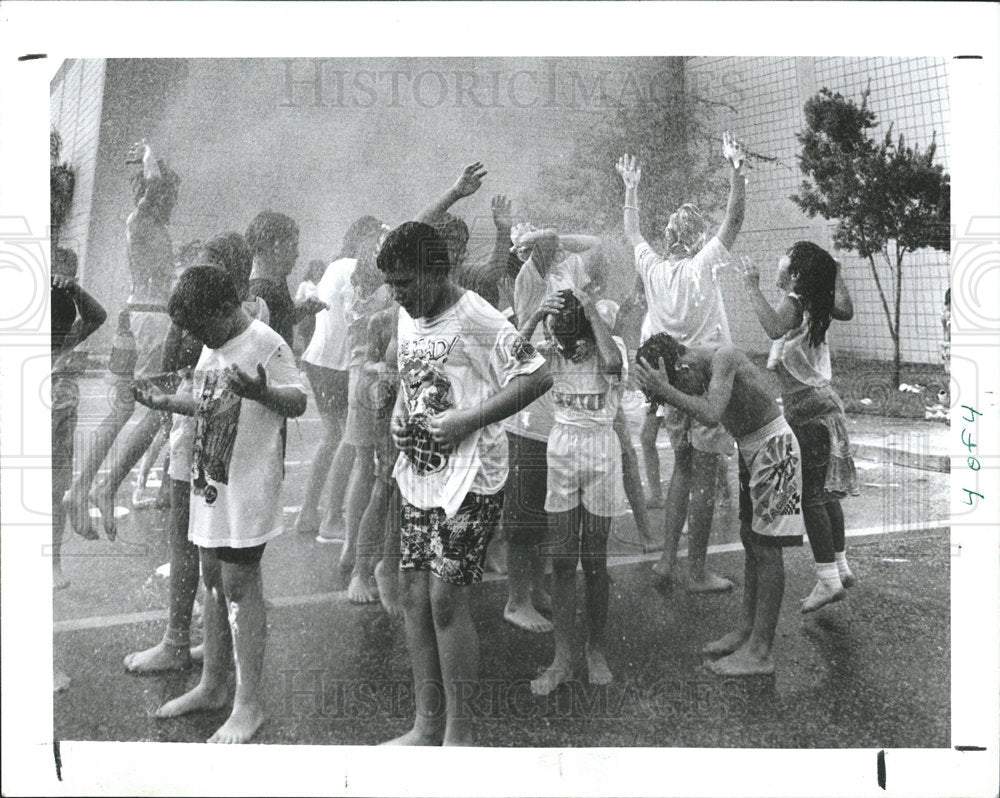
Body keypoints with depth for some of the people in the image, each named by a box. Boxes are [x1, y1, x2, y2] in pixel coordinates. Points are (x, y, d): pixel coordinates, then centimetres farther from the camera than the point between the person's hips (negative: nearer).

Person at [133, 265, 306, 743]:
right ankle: (212, 686, 28)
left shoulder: (267, 344, -13)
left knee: (239, 584, -5)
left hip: (247, 488, -8)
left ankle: (250, 703, 5)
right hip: (209, 481, 8)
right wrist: (166, 403, 13)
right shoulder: (212, 348, 13)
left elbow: (299, 402, -15)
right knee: (212, 580, 14)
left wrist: (262, 392, -33)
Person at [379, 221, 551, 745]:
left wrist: (467, 420, -21)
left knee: (445, 597, -6)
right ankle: (427, 723, 21)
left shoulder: (476, 319, -15)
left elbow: (538, 377, -19)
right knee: (413, 594, 8)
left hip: (467, 480, -8)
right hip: (417, 476, 8)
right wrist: (400, 419, 5)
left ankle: (459, 727, 11)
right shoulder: (408, 316, 10)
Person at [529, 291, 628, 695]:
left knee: (594, 560, 5)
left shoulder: (610, 346, -7)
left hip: (600, 451, -2)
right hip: (560, 447, 2)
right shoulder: (551, 349, 0)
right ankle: (562, 658, 8)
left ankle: (597, 651, 20)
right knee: (561, 560, 1)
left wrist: (592, 311, -24)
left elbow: (612, 364, -31)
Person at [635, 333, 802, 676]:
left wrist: (667, 390, -34)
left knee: (766, 548, -6)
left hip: (773, 447, -9)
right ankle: (748, 630, 27)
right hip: (748, 447, 9)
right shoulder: (701, 364, 0)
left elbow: (711, 414, -38)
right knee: (750, 540, 15)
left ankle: (761, 652, -1)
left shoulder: (723, 358, -26)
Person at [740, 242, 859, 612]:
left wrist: (753, 288, -30)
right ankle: (840, 566, 28)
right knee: (824, 492, 18)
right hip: (823, 405, 9)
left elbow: (775, 327, -38)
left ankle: (829, 580, -5)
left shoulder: (794, 302, -15)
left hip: (808, 411, -9)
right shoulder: (816, 304, 9)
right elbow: (846, 312, 29)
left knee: (810, 496, -7)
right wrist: (836, 275, 28)